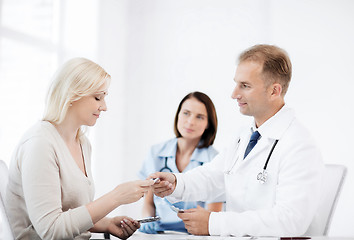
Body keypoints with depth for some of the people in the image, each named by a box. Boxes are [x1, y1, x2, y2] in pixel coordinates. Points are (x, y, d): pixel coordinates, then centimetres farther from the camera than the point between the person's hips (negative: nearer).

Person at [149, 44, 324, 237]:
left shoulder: (300, 147, -15)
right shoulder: (245, 137, 14)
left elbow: (290, 220, -23)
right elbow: (212, 177, 18)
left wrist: (213, 223, -22)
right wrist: (175, 183, -3)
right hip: (232, 235, 6)